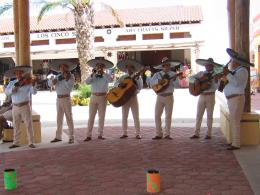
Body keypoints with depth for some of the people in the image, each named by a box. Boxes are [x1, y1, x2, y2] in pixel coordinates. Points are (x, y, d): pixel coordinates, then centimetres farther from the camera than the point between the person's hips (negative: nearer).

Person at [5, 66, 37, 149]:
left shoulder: (27, 82, -4)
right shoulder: (12, 83, 7)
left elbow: (34, 92, -15)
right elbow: (6, 92, -5)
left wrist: (33, 86, -35)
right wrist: (13, 88, -22)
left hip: (25, 106, -3)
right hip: (15, 107, 3)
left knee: (29, 125, -1)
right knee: (16, 126, 10)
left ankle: (31, 142, 4)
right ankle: (16, 143, 19)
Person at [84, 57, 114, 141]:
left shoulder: (106, 76, 1)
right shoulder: (93, 76, 5)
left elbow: (111, 80, -20)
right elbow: (87, 82, -12)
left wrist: (103, 73, -27)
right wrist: (93, 74, -21)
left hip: (103, 98, 0)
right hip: (93, 97, 0)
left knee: (101, 117, 6)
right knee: (91, 117, -2)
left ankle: (100, 135, 14)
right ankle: (89, 135, -1)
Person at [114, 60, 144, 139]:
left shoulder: (138, 77, 4)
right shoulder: (123, 77, 10)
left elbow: (140, 87, -7)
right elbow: (115, 84, 2)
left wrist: (137, 79, -18)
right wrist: (119, 84, -20)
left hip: (134, 97, -2)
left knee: (136, 116, -2)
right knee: (124, 116, 5)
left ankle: (138, 133, 2)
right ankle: (124, 133, 13)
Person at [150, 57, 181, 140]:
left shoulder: (173, 74, 3)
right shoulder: (157, 74, 6)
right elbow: (151, 81, -8)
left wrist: (175, 80, -23)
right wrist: (158, 81, -25)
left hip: (169, 97, -1)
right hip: (160, 97, 1)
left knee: (168, 116, 2)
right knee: (157, 115, -1)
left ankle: (167, 134, 10)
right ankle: (159, 134, 7)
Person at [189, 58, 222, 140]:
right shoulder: (201, 73, 9)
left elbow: (216, 87, -10)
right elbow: (191, 77, 6)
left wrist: (216, 82, -29)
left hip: (210, 96, -3)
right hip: (202, 96, 3)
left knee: (209, 115, 4)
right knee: (198, 115, 3)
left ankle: (208, 134, 11)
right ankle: (196, 133, 8)